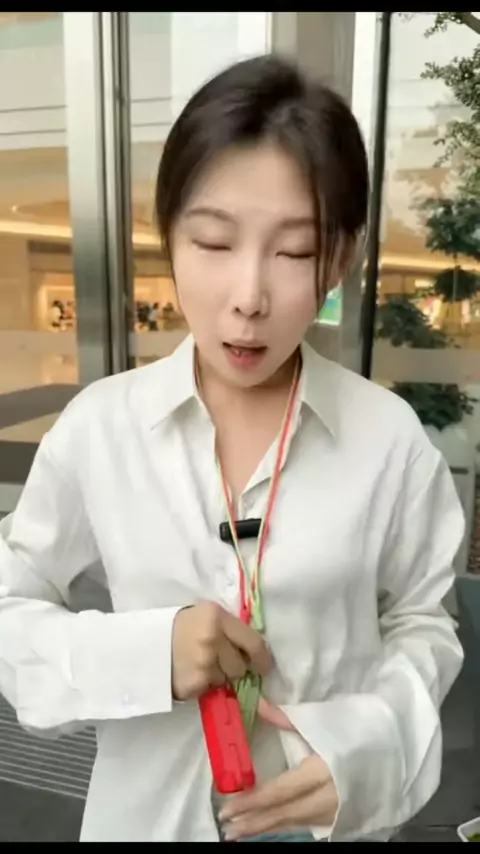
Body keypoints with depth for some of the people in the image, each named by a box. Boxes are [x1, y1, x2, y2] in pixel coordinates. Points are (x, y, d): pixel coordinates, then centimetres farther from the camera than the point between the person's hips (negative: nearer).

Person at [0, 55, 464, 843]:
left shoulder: (390, 436, -16)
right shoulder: (97, 427, -17)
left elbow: (421, 625, -3)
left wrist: (370, 740, -21)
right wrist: (140, 653, -22)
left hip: (330, 816, 0)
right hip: (150, 811, 1)